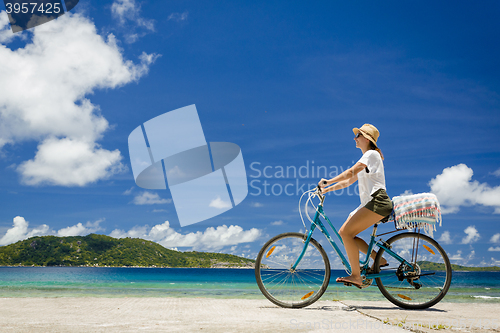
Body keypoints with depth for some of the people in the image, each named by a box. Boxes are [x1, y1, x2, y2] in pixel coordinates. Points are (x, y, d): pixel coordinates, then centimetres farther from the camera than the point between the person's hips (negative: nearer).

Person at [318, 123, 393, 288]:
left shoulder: (372, 154, -4)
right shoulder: (365, 159, 24)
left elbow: (351, 172, -18)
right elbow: (349, 181, 23)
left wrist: (328, 181, -21)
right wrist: (327, 189, 16)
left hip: (377, 202, -10)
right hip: (369, 203, 10)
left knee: (345, 232, -19)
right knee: (345, 233, 1)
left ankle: (356, 276, -15)